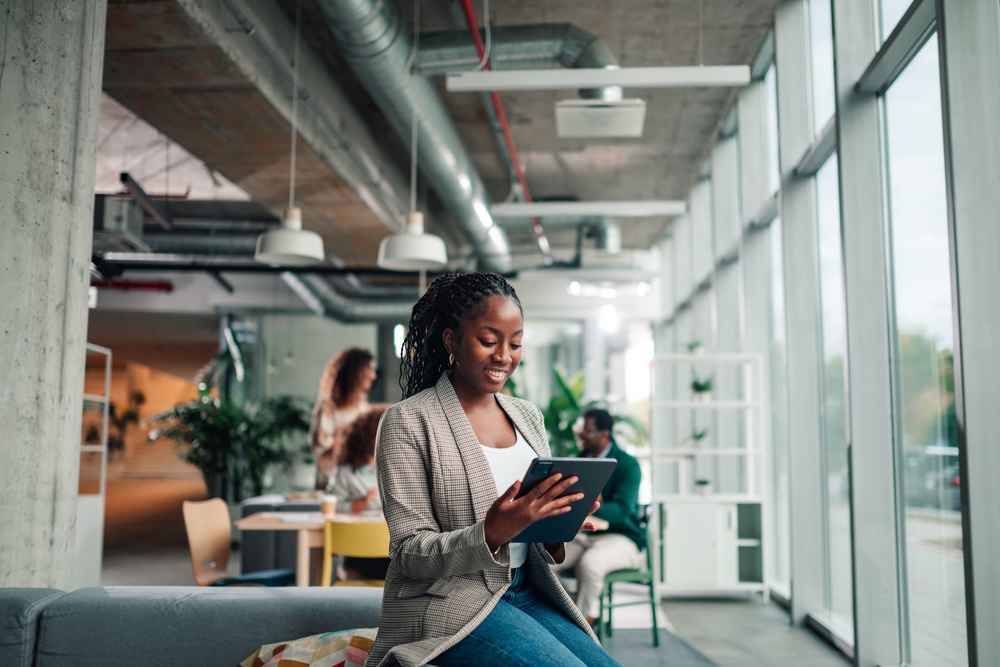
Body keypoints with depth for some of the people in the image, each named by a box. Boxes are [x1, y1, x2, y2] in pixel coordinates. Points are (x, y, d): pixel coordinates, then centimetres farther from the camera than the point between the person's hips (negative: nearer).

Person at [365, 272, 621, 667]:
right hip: (449, 602, -6)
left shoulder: (527, 416, 11)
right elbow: (409, 553, -12)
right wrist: (491, 534, -29)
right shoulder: (407, 421, -8)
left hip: (525, 592, 6)